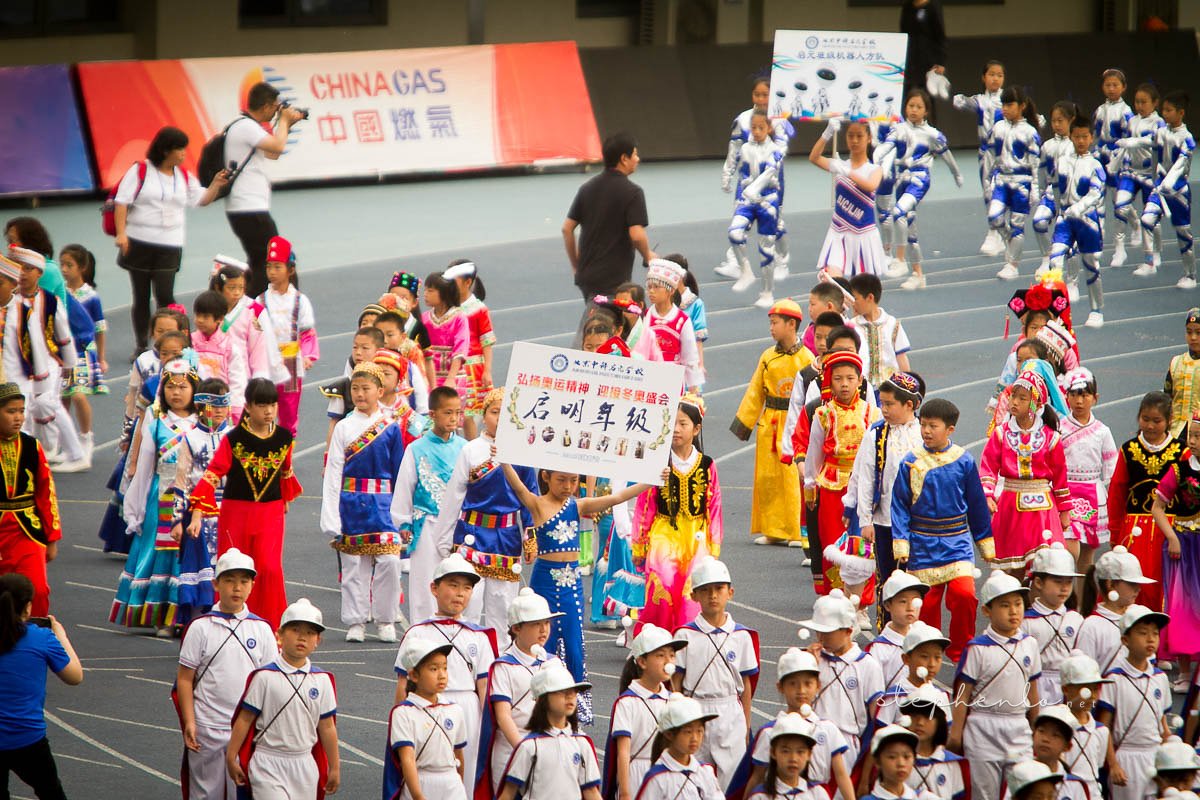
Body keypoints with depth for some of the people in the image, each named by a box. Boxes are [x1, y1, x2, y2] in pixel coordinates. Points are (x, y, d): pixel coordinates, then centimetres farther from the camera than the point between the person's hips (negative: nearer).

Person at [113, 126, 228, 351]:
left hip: (169, 246, 2)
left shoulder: (184, 177, 10)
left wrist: (216, 185, -1)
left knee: (165, 296, -10)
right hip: (139, 244, -2)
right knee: (141, 297, 6)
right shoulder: (140, 171, -2)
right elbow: (121, 202, -5)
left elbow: (201, 199, 17)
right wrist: (121, 233, -14)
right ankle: (140, 347, 16)